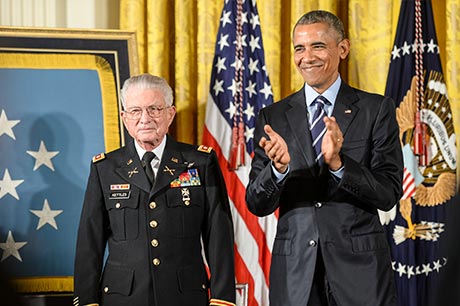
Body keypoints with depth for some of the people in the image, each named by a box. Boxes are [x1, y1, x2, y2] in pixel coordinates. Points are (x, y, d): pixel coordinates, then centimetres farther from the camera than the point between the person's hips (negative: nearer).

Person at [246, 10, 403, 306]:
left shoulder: (376, 109, 0)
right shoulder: (273, 117, 5)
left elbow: (390, 193, -6)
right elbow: (257, 205, 0)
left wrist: (338, 163, -21)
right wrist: (278, 168, -19)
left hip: (360, 267, -1)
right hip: (295, 270, 2)